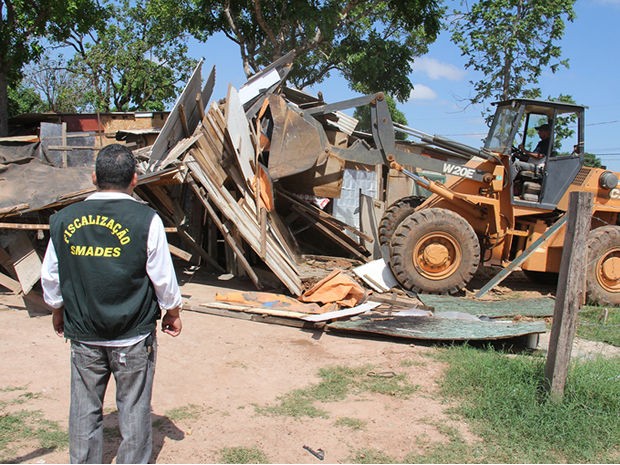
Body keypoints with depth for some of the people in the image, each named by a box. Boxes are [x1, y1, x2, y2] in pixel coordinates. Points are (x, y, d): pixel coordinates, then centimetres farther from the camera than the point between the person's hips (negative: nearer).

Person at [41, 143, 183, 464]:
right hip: (134, 336, -3)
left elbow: (50, 278, 6)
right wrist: (173, 313, 8)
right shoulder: (146, 220, -14)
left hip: (83, 335, 3)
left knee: (84, 408, 16)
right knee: (133, 408, 11)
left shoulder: (64, 219, -3)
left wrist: (58, 312, 24)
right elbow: (163, 278, -9)